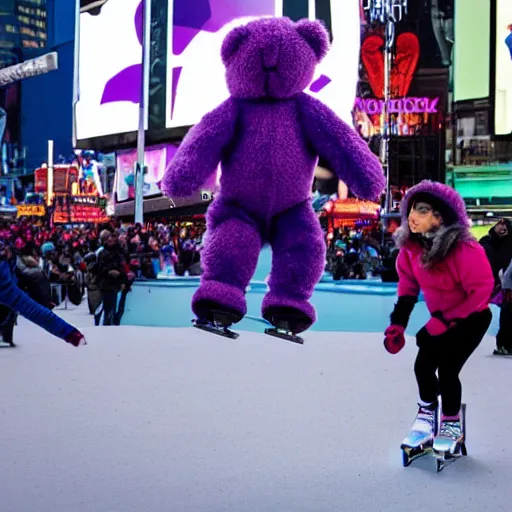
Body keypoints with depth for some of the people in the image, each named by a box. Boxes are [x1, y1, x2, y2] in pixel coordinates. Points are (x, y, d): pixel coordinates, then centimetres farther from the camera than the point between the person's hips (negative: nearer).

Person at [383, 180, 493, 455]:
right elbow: (408, 287, -1)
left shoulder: (463, 249, -33)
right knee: (423, 365, -4)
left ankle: (452, 425, 12)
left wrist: (446, 322, -26)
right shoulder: (410, 246, -13)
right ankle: (427, 411, 25)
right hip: (442, 317, 6)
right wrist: (397, 324, -10)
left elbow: (481, 290, -26)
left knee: (447, 369, -13)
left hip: (472, 318, -5)